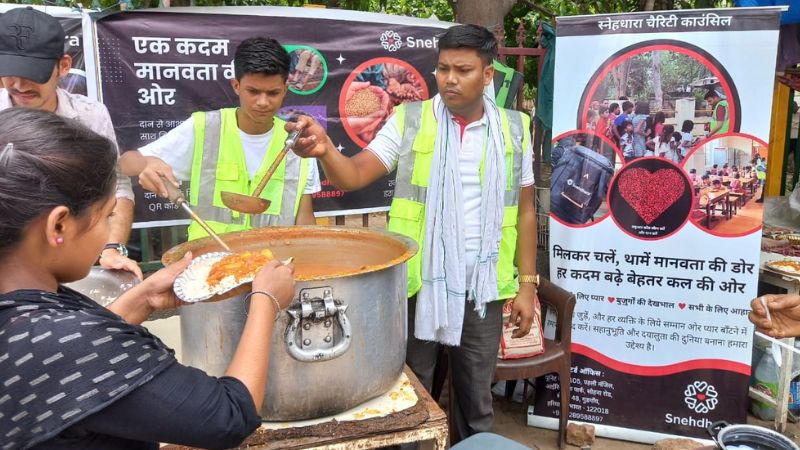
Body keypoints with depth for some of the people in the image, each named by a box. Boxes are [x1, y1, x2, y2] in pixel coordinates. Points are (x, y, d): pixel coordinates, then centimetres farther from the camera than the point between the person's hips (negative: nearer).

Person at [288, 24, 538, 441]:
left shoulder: (514, 129, 2)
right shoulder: (409, 121, -3)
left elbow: (524, 212, 6)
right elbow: (354, 175, -12)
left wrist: (527, 284, 4)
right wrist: (324, 149, -33)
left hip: (483, 286, 1)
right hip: (417, 282, -1)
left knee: (476, 394, 18)